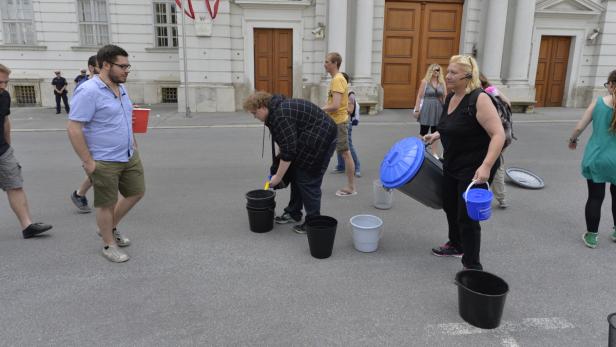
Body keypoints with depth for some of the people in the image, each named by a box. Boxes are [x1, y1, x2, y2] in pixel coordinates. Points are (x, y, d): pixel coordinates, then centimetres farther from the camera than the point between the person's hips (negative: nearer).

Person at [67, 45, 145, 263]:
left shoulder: (121, 88, 8)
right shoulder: (88, 91, -19)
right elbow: (74, 129, -21)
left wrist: (133, 144, 16)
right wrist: (88, 161, -20)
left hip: (129, 157, 9)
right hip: (104, 162, -8)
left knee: (136, 193, 17)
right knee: (107, 204, 6)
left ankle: (110, 228, 38)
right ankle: (109, 245, 25)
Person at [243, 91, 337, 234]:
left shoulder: (281, 115, -22)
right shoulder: (277, 108, 9)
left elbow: (288, 151, -23)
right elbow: (286, 143, 19)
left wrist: (278, 177, -16)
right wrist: (280, 160, 20)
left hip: (320, 139, -10)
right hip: (311, 139, 10)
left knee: (308, 181, -5)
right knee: (297, 175, 14)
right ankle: (293, 213, 24)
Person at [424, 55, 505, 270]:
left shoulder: (479, 99, -21)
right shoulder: (450, 98, 5)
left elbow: (498, 134, -26)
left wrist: (486, 166, -34)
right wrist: (435, 136, 10)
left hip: (475, 168, -9)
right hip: (452, 164, 9)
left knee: (467, 216, -3)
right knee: (449, 205, 21)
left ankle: (473, 267, 11)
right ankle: (456, 245, 44)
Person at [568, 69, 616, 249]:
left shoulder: (598, 102, -7)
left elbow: (579, 128, -3)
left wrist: (572, 140, 17)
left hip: (596, 159, 0)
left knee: (595, 197, 8)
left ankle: (592, 236, 17)